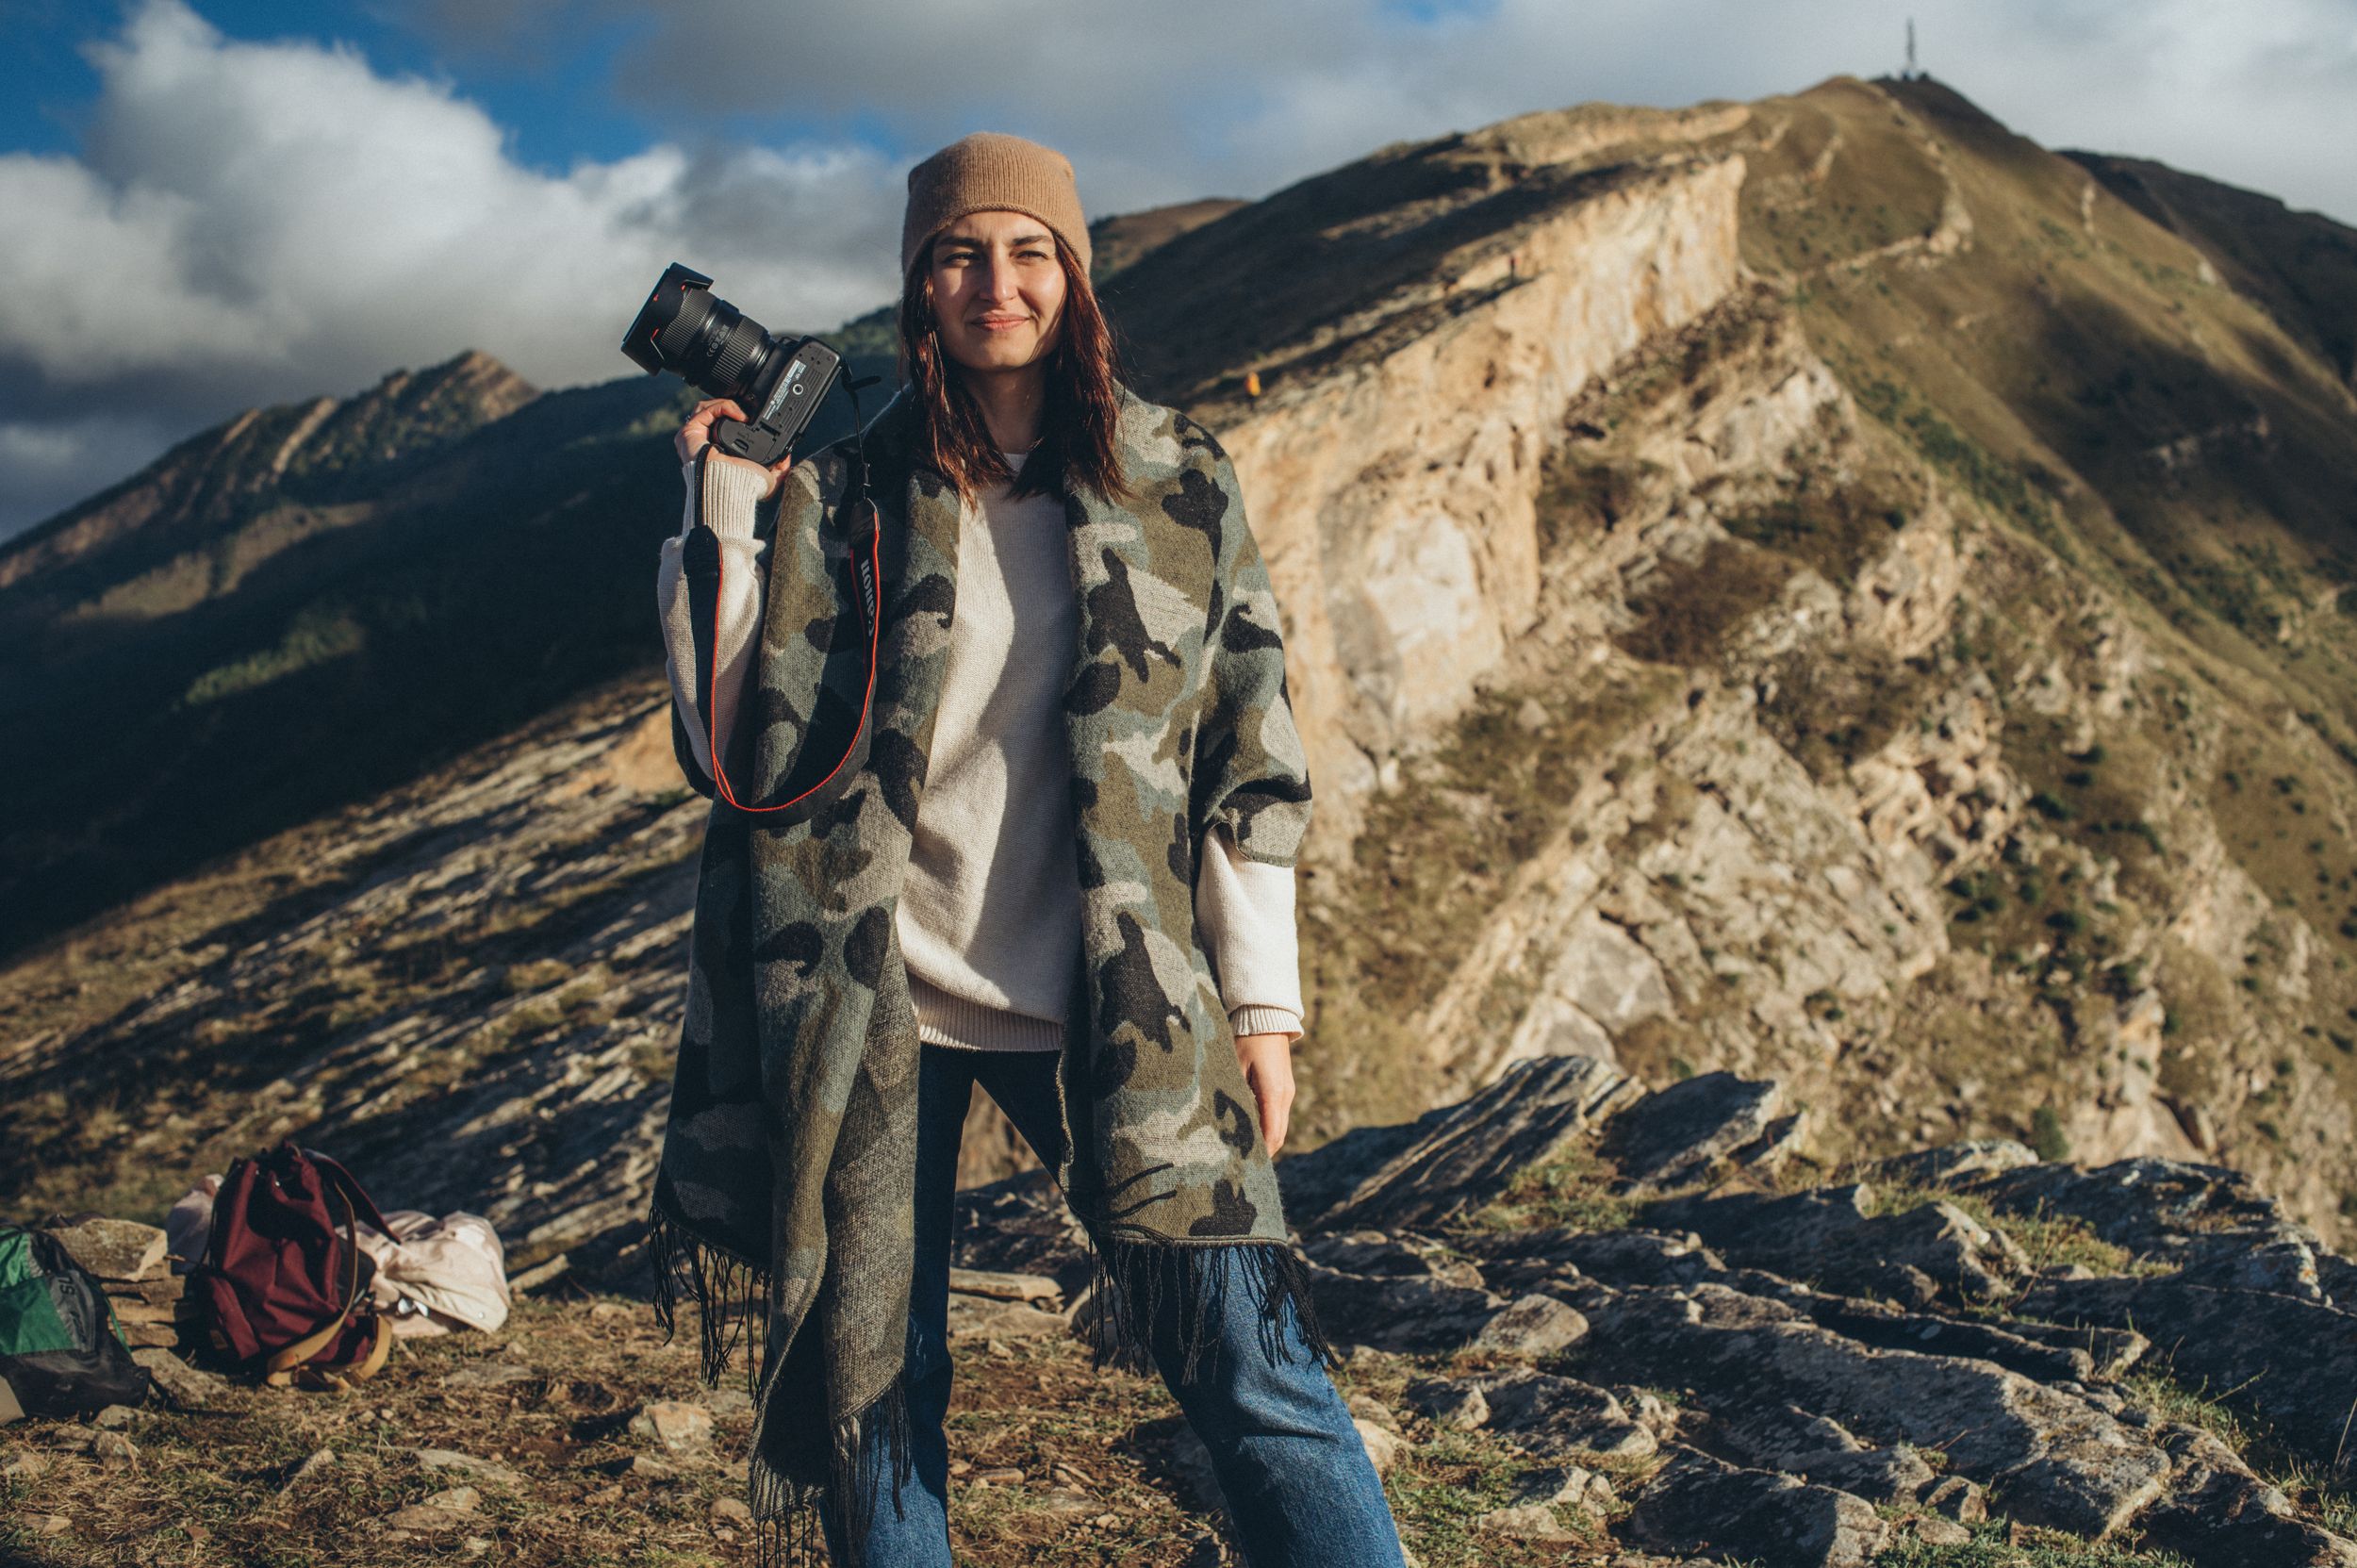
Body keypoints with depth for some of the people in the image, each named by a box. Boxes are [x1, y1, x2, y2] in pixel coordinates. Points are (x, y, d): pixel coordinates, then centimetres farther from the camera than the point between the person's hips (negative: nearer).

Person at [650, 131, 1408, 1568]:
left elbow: (1248, 749, 5)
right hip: (880, 1001, 1)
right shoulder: (840, 485, 1)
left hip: (1102, 1000, 0)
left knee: (1252, 1367, -2)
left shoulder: (1174, 481, 2)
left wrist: (1262, 999, 2)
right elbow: (728, 747, -2)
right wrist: (722, 512, -9)